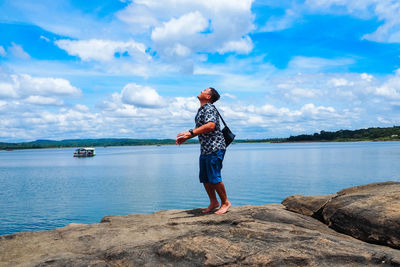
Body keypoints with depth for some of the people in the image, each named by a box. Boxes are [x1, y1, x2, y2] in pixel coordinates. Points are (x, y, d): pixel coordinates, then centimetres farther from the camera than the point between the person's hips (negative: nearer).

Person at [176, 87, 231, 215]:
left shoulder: (209, 108, -12)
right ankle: (213, 202, 23)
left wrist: (191, 132, -30)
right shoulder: (201, 110, 18)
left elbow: (210, 126, -29)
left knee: (214, 178, -7)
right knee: (204, 178, 11)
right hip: (205, 149, 10)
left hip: (215, 148, -9)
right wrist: (186, 138, 18)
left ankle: (225, 202, 9)